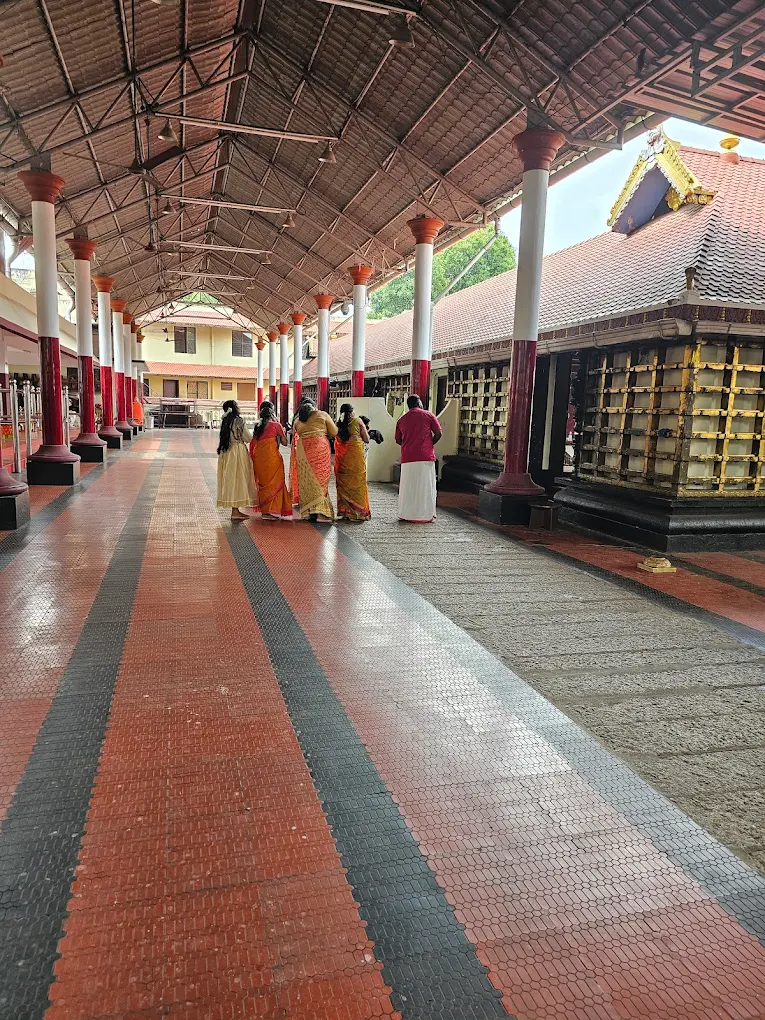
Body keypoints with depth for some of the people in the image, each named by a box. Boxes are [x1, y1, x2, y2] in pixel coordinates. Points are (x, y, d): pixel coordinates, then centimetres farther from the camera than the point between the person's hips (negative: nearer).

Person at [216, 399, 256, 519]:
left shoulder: (225, 422, 7)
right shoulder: (239, 421, -12)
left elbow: (225, 437, 12)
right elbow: (248, 438, -9)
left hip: (226, 452, 7)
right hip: (238, 451, -7)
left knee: (230, 479, 10)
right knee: (237, 478, -3)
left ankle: (235, 510, 17)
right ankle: (235, 511, -2)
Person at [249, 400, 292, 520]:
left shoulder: (257, 426, 8)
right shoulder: (276, 425, -6)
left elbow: (253, 444, 9)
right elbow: (285, 442, 1)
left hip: (259, 458, 5)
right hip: (272, 457, -5)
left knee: (263, 483, 14)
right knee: (274, 482, 4)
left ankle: (264, 510, 18)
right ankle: (271, 511, 1)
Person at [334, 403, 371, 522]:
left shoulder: (338, 423, 5)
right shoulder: (358, 421, -1)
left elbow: (336, 442, 10)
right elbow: (367, 440, 3)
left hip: (341, 458, 3)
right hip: (356, 455, -3)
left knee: (343, 483, 8)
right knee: (357, 482, 1)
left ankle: (345, 512, 10)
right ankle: (358, 512, 1)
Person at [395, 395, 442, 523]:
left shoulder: (401, 420, 11)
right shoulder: (428, 415, 2)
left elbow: (398, 440, 15)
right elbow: (438, 434, -3)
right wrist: (430, 444, 12)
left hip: (407, 458, 3)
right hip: (425, 457, -3)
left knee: (408, 486, 9)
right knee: (425, 486, 3)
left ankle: (406, 514, 12)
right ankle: (425, 515, 6)